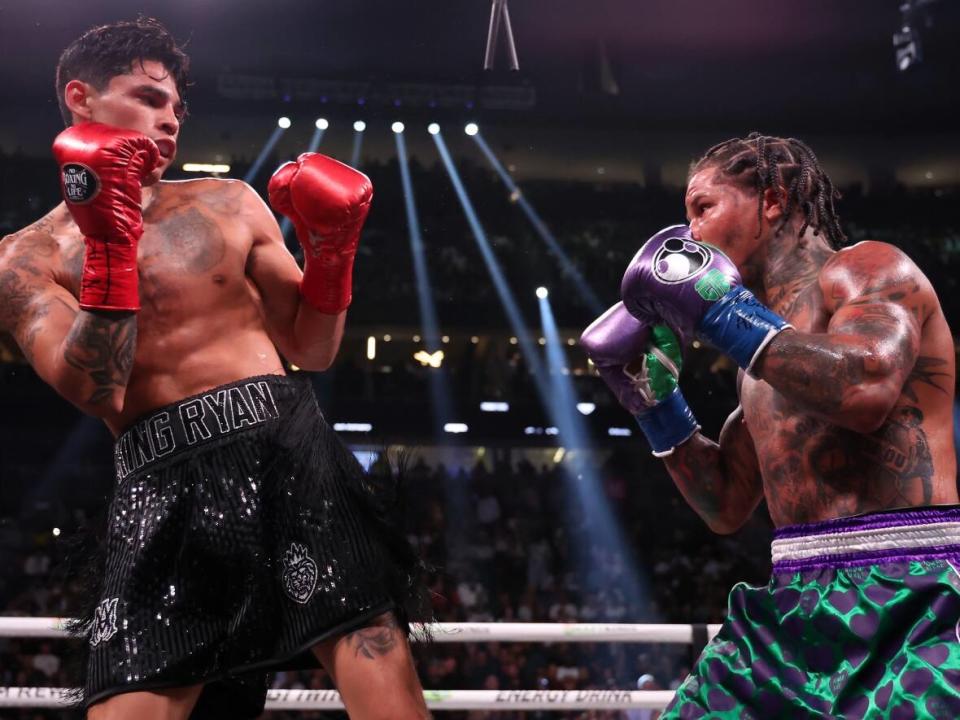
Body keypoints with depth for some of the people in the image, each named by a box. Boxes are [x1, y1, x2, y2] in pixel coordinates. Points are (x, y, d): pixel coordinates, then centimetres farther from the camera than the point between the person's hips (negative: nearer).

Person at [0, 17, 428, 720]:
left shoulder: (230, 204, 16)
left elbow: (314, 351, 17)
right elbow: (99, 394, -7)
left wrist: (332, 250, 1)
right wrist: (110, 245, -11)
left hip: (288, 447, 2)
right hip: (164, 485, -1)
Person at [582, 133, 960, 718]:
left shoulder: (866, 268, -1)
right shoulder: (764, 333, 20)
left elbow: (867, 391, -23)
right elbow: (727, 507, 23)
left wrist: (720, 311, -15)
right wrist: (655, 400, 14)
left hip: (908, 599, -7)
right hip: (796, 606, 8)